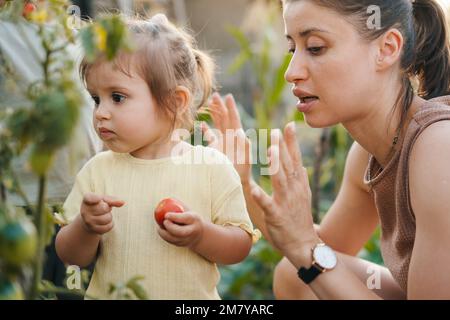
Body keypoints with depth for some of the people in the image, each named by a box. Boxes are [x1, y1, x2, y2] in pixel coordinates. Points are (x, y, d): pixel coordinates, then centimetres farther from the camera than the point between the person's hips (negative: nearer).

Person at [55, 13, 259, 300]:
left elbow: (241, 247, -6)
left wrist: (200, 236, -22)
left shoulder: (212, 167, -9)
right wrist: (85, 228, -19)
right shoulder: (97, 170, -4)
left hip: (193, 297, -1)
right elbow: (71, 257, 0)